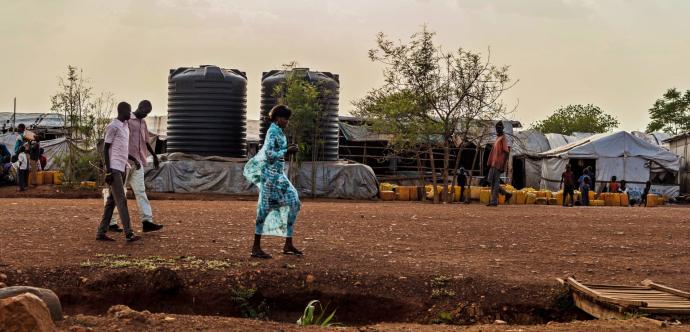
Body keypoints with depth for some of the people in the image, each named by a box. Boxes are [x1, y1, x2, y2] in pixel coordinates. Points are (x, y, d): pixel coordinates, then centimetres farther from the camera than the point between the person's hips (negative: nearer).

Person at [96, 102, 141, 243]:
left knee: (112, 201, 8)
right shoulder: (113, 127, -10)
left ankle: (101, 233, 10)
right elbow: (106, 149, -12)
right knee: (121, 200, -11)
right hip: (114, 169, -9)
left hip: (121, 168, 9)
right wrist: (108, 170, -16)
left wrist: (134, 159, 14)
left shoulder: (125, 126, 18)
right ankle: (129, 233, -13)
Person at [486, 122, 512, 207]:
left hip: (498, 164, -9)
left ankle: (494, 201, -5)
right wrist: (490, 163, 22)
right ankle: (506, 194, 13)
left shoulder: (503, 138, -9)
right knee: (490, 180, 7)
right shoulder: (497, 138, 19)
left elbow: (506, 152, -15)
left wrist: (503, 166, -21)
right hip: (493, 164, 9)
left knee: (495, 182, -8)